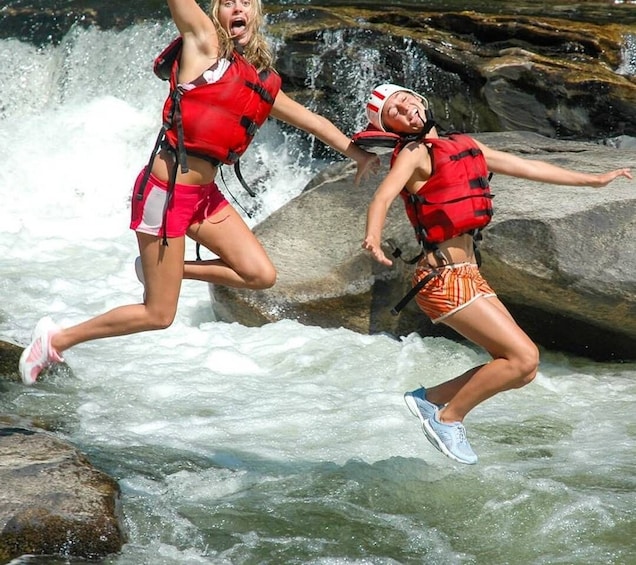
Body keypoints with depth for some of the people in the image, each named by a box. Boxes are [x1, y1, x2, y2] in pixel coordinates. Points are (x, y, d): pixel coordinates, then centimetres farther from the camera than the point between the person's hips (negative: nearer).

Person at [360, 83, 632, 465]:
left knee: (521, 369, 5)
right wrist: (373, 237, -48)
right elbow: (384, 196, -26)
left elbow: (526, 167, 24)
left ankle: (430, 399, 13)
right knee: (524, 358, -14)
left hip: (470, 274, 8)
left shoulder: (465, 146, 15)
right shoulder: (415, 153, -8)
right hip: (443, 277, -8)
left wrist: (592, 180, 30)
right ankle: (449, 418, -2)